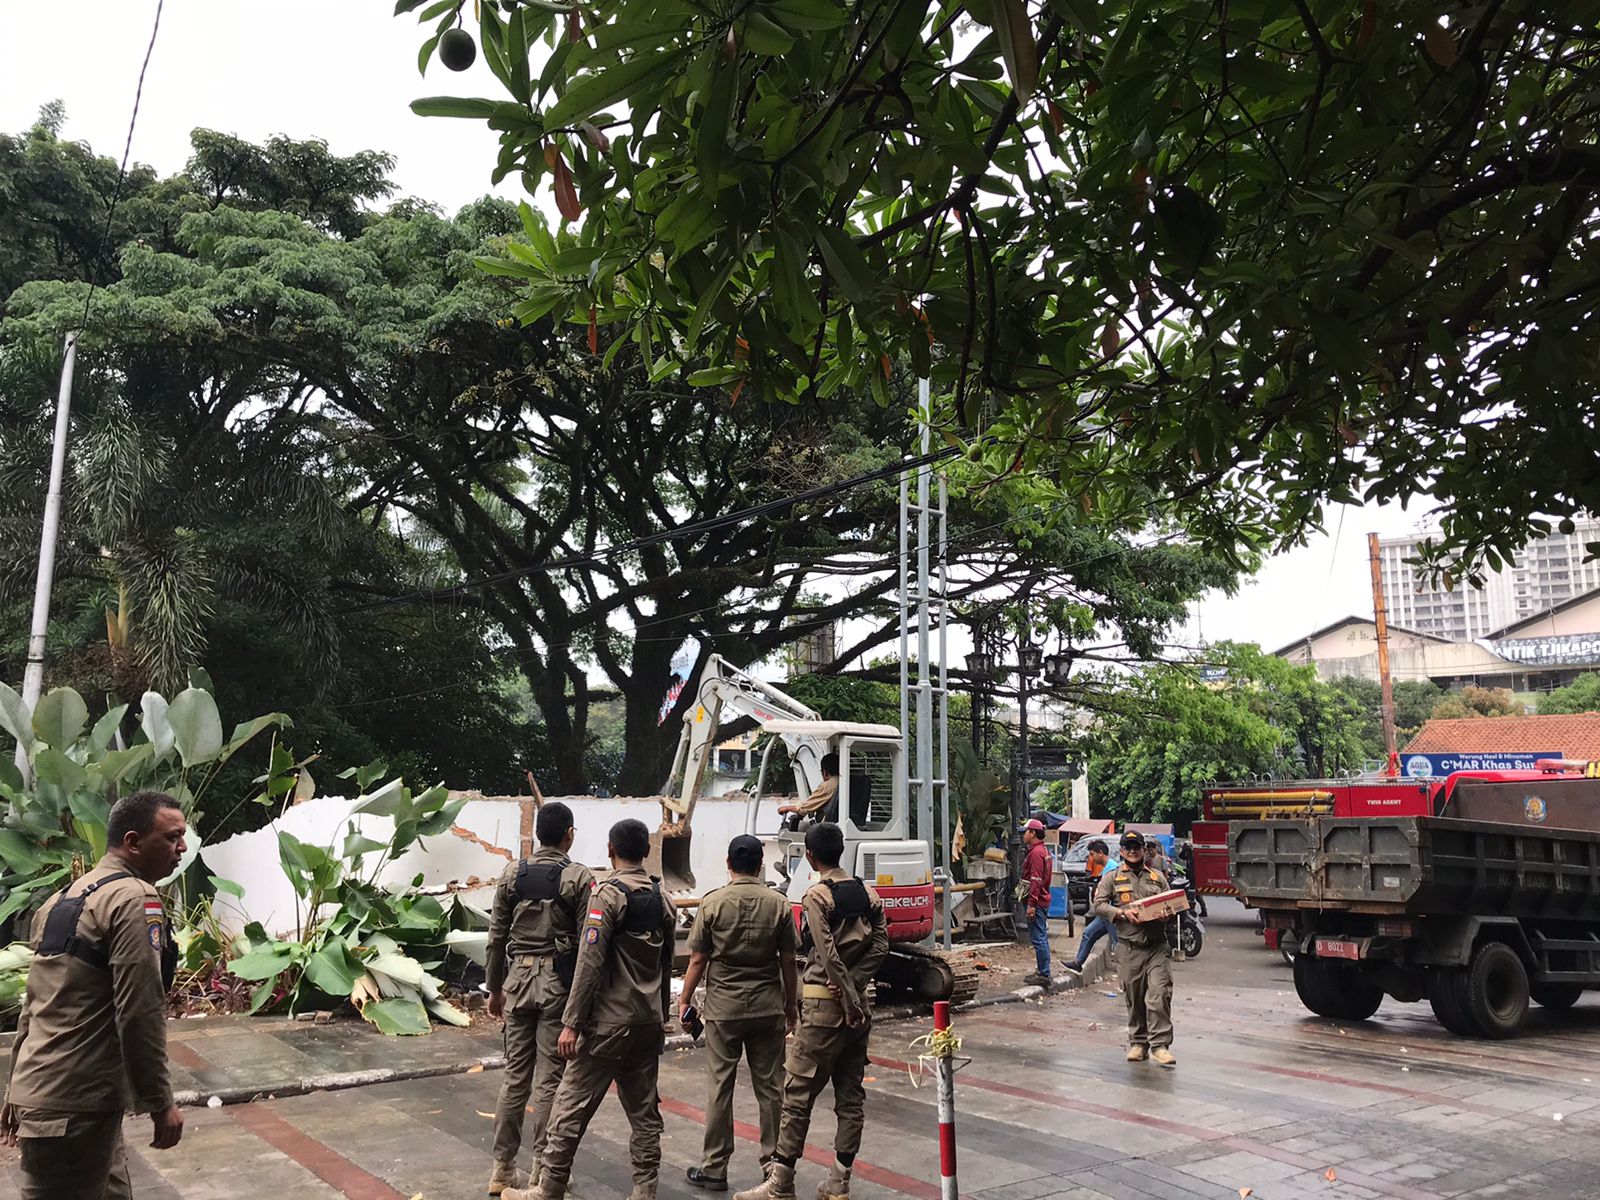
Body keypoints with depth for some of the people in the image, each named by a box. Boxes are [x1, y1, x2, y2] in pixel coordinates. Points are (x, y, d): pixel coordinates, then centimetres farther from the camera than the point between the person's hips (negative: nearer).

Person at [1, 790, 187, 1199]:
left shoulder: (63, 898, 15)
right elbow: (138, 1013, -20)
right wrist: (160, 1102, -14)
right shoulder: (134, 899, -16)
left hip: (39, 1091, 9)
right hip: (75, 1105, -9)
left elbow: (35, 1005, 20)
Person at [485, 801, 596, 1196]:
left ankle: (503, 1168, 18)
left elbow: (497, 937, 7)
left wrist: (495, 988, 16)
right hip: (559, 982, -4)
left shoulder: (512, 874, 3)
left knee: (514, 1075, 12)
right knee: (549, 1079, 3)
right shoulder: (579, 877, -8)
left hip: (519, 978, 4)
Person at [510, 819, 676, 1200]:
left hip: (609, 1020, -7)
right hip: (649, 1020, 7)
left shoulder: (608, 894, -12)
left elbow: (590, 963, -16)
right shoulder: (662, 898, 8)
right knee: (644, 1110, 11)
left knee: (571, 1106, 2)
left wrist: (571, 1022, -14)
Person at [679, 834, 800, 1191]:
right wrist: (791, 1004, 12)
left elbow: (698, 959, -4)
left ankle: (714, 1168, 13)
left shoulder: (713, 903, -7)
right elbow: (788, 961, 0)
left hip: (723, 1008, -1)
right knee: (770, 1086, 9)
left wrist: (685, 999, 8)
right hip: (768, 1008, 1)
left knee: (719, 1087, 7)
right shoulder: (778, 904, -3)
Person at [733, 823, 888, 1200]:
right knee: (851, 1095, 10)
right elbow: (880, 943, 0)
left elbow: (829, 955, -17)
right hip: (856, 1003, 7)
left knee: (798, 1092, 0)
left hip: (825, 1004, -7)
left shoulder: (817, 896, -11)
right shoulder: (868, 894, 8)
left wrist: (849, 1001, -13)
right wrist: (855, 984, -7)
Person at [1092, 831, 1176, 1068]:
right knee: (1134, 999, 6)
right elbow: (1099, 905, 0)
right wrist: (1123, 913, -15)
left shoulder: (1158, 877, 16)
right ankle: (1138, 1043, 18)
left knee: (1159, 994, -11)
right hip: (1129, 948, -1)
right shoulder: (1111, 877, 8)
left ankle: (1160, 1045, -6)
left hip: (1157, 946, 1)